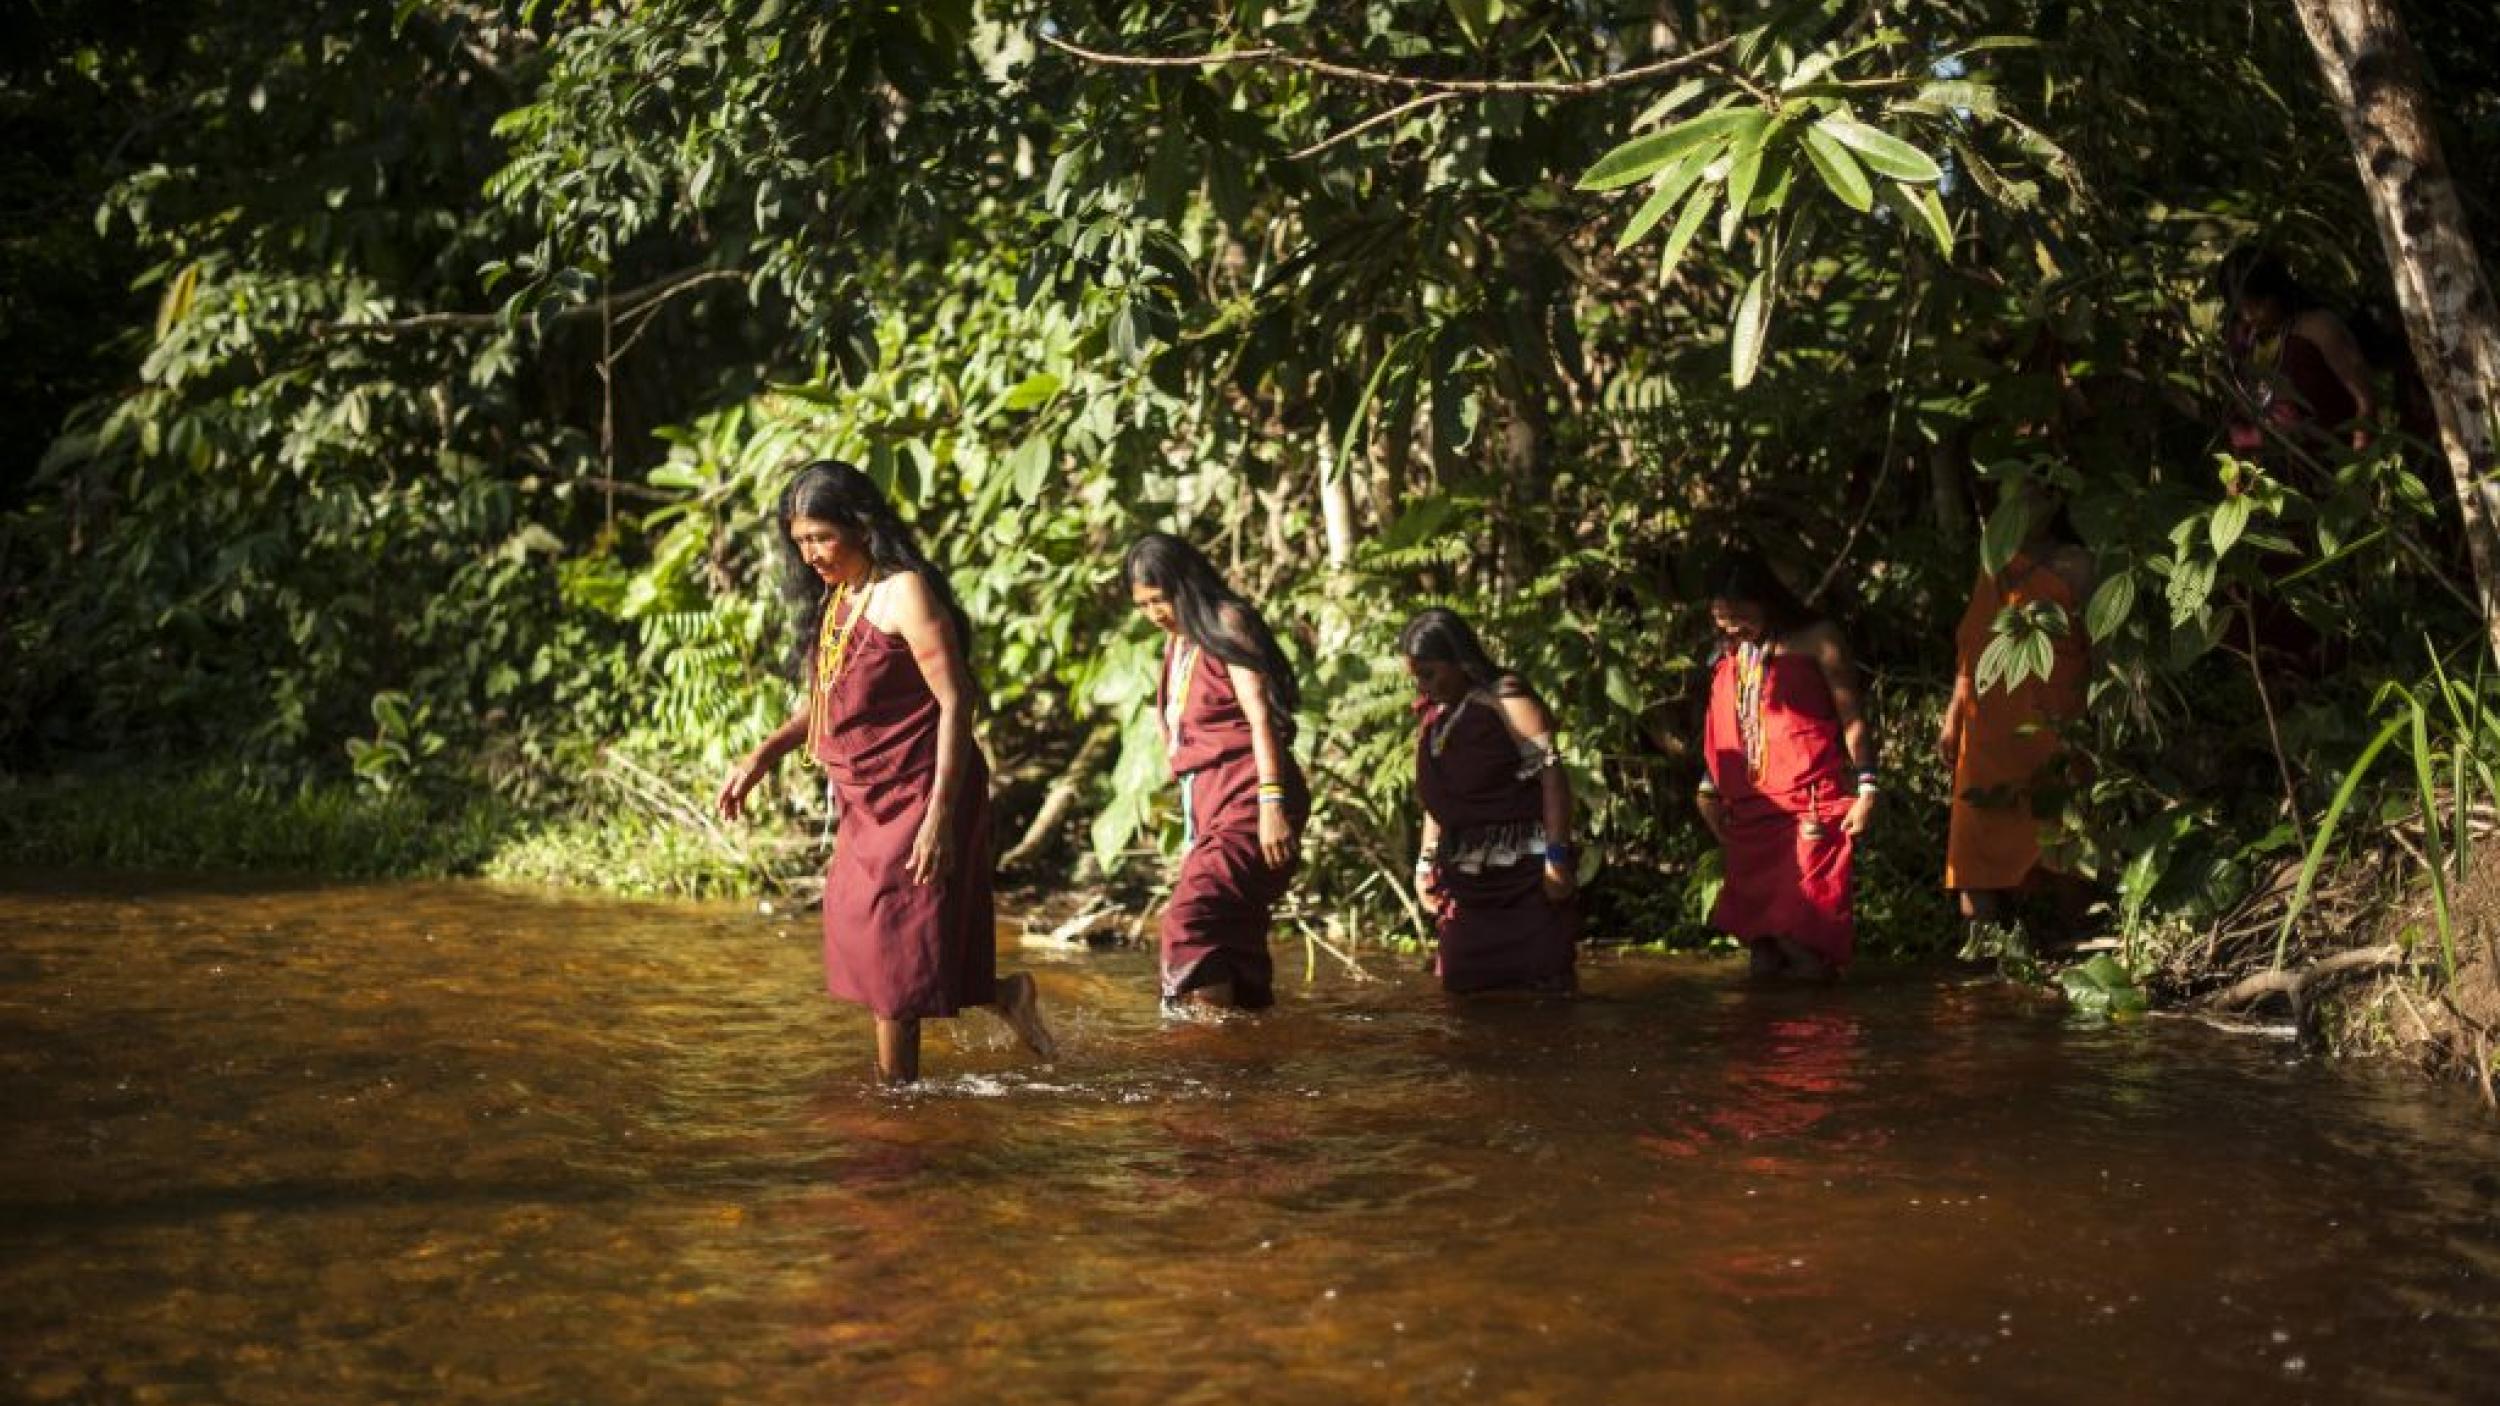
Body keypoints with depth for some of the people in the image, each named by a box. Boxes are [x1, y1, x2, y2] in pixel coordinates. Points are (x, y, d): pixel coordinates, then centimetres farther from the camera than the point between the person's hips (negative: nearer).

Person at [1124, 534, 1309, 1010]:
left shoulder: (1227, 622, -2)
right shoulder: (1176, 642, 20)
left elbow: (1260, 715, -12)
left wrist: (1272, 802, -21)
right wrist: (1192, 830, 18)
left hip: (1246, 797, -8)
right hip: (1206, 801, 8)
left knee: (1190, 921, -23)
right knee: (1234, 942, 5)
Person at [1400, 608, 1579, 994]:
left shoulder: (1507, 701, -7)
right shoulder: (1434, 716, 14)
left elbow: (1551, 775, -14)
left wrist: (1557, 857, -20)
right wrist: (1427, 861, 15)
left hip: (1525, 871, -7)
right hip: (1465, 876, 7)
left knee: (1542, 987, -7)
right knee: (1463, 989, 5)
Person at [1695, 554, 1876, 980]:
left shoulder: (1816, 639, -2)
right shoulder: (1728, 654, 14)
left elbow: (1851, 718, -2)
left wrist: (1866, 788, -7)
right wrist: (1709, 789, 19)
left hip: (1811, 805, -5)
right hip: (1748, 811, 6)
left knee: (1803, 930, -10)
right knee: (1755, 915, 4)